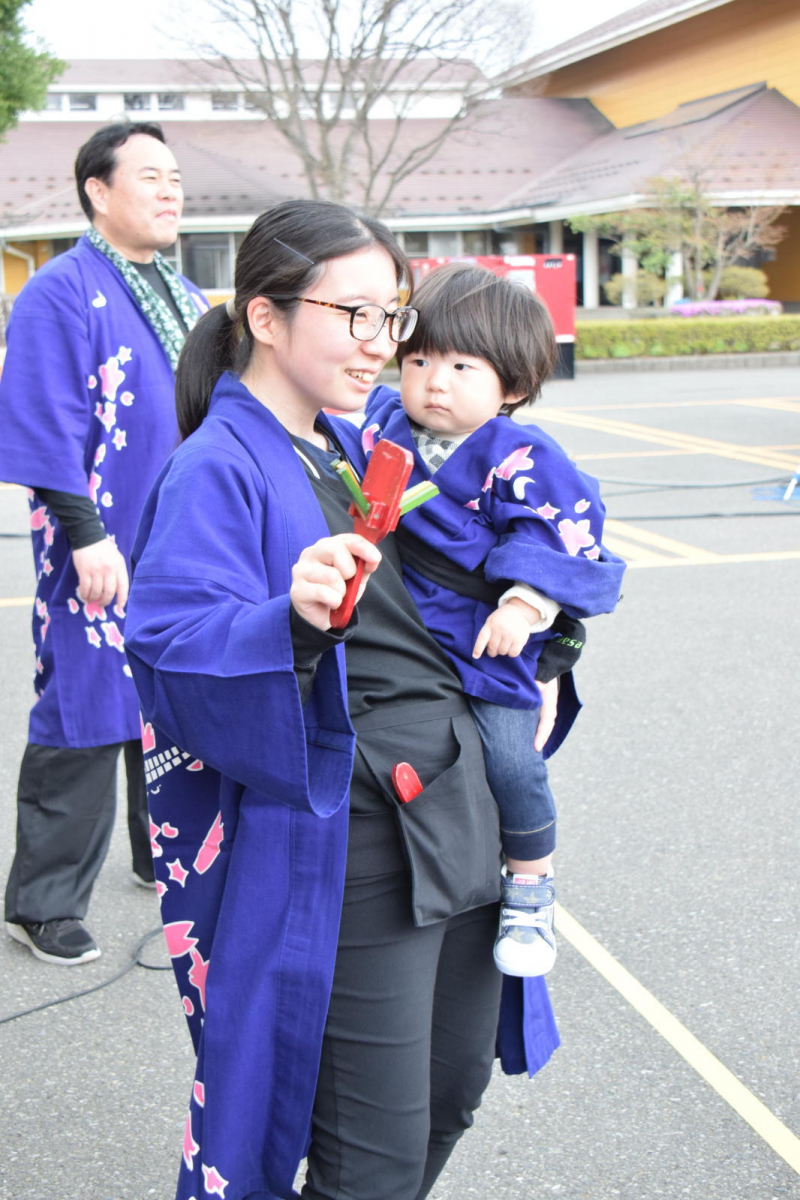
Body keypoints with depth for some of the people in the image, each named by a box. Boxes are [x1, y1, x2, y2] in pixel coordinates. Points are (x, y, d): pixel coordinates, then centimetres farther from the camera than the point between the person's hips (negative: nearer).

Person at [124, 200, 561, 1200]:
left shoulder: (350, 450, 14)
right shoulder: (216, 469, -12)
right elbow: (181, 657, -24)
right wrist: (295, 624, -42)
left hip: (457, 815, 9)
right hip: (344, 851, -8)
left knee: (452, 1094, 20)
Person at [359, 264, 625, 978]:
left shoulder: (521, 461, -15)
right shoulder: (383, 423, 2)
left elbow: (564, 541, -19)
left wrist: (527, 603, -30)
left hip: (487, 648, -5)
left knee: (510, 764, -11)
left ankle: (531, 890, 14)